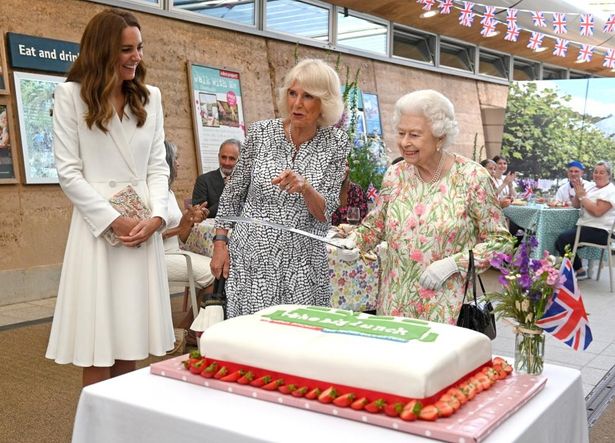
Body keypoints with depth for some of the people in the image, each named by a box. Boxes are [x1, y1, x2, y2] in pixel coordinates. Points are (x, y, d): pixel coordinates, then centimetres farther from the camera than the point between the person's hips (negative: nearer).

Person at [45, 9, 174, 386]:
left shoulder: (150, 97, 12)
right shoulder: (71, 95, 0)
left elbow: (158, 166, 8)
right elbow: (68, 171, -4)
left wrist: (156, 217, -8)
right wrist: (114, 220, -12)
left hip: (145, 227, 4)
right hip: (98, 225, -3)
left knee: (131, 348, 7)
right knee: (98, 352, -1)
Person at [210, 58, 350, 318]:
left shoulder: (336, 143, -4)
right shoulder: (261, 132, -3)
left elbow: (325, 212, -6)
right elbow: (233, 192, 7)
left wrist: (304, 187, -25)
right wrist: (220, 242, 3)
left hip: (302, 265, 0)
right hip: (251, 257, 0)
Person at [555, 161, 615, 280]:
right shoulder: (592, 188, 16)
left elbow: (597, 211, -22)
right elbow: (576, 205, 15)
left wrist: (582, 195, -17)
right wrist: (578, 193, -4)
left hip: (599, 232, -9)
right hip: (585, 227, 9)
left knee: (563, 238, -21)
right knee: (559, 243, 0)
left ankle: (579, 270, -6)